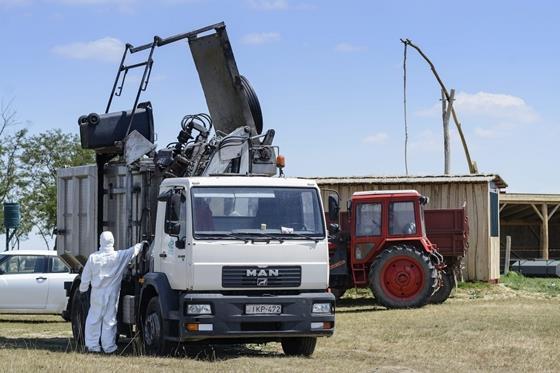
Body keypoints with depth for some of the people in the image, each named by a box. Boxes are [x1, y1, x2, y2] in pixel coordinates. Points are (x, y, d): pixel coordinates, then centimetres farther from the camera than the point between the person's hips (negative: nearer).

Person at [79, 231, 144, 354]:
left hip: (97, 293, 1)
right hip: (112, 294, -1)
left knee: (93, 319, 10)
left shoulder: (93, 257, -5)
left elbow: (86, 277, 3)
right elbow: (134, 250, 9)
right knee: (110, 320, 4)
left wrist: (83, 289, 18)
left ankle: (92, 345, 11)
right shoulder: (119, 256, -8)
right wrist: (142, 244, 28)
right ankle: (109, 347, 7)